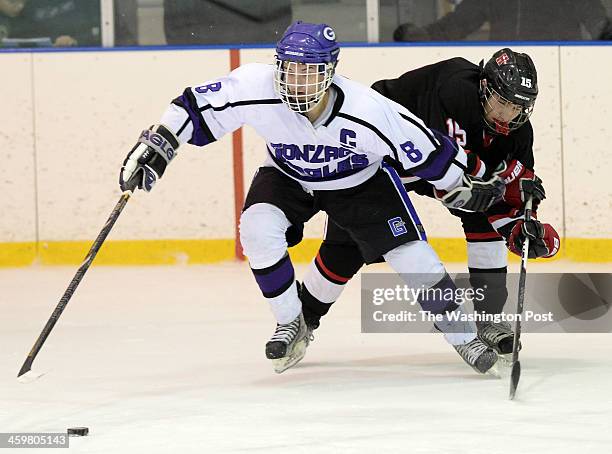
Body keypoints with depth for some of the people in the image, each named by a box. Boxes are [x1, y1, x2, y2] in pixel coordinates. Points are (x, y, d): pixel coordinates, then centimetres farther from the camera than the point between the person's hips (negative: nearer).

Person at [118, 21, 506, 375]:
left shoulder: (367, 111, -37)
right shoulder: (255, 89, -35)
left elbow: (425, 148, -23)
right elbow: (195, 107, -22)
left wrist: (465, 186, -12)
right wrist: (154, 148, -27)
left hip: (360, 179, -2)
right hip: (288, 175, 2)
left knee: (410, 254, -11)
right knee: (257, 227, -25)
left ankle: (464, 337, 10)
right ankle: (292, 326, -3)